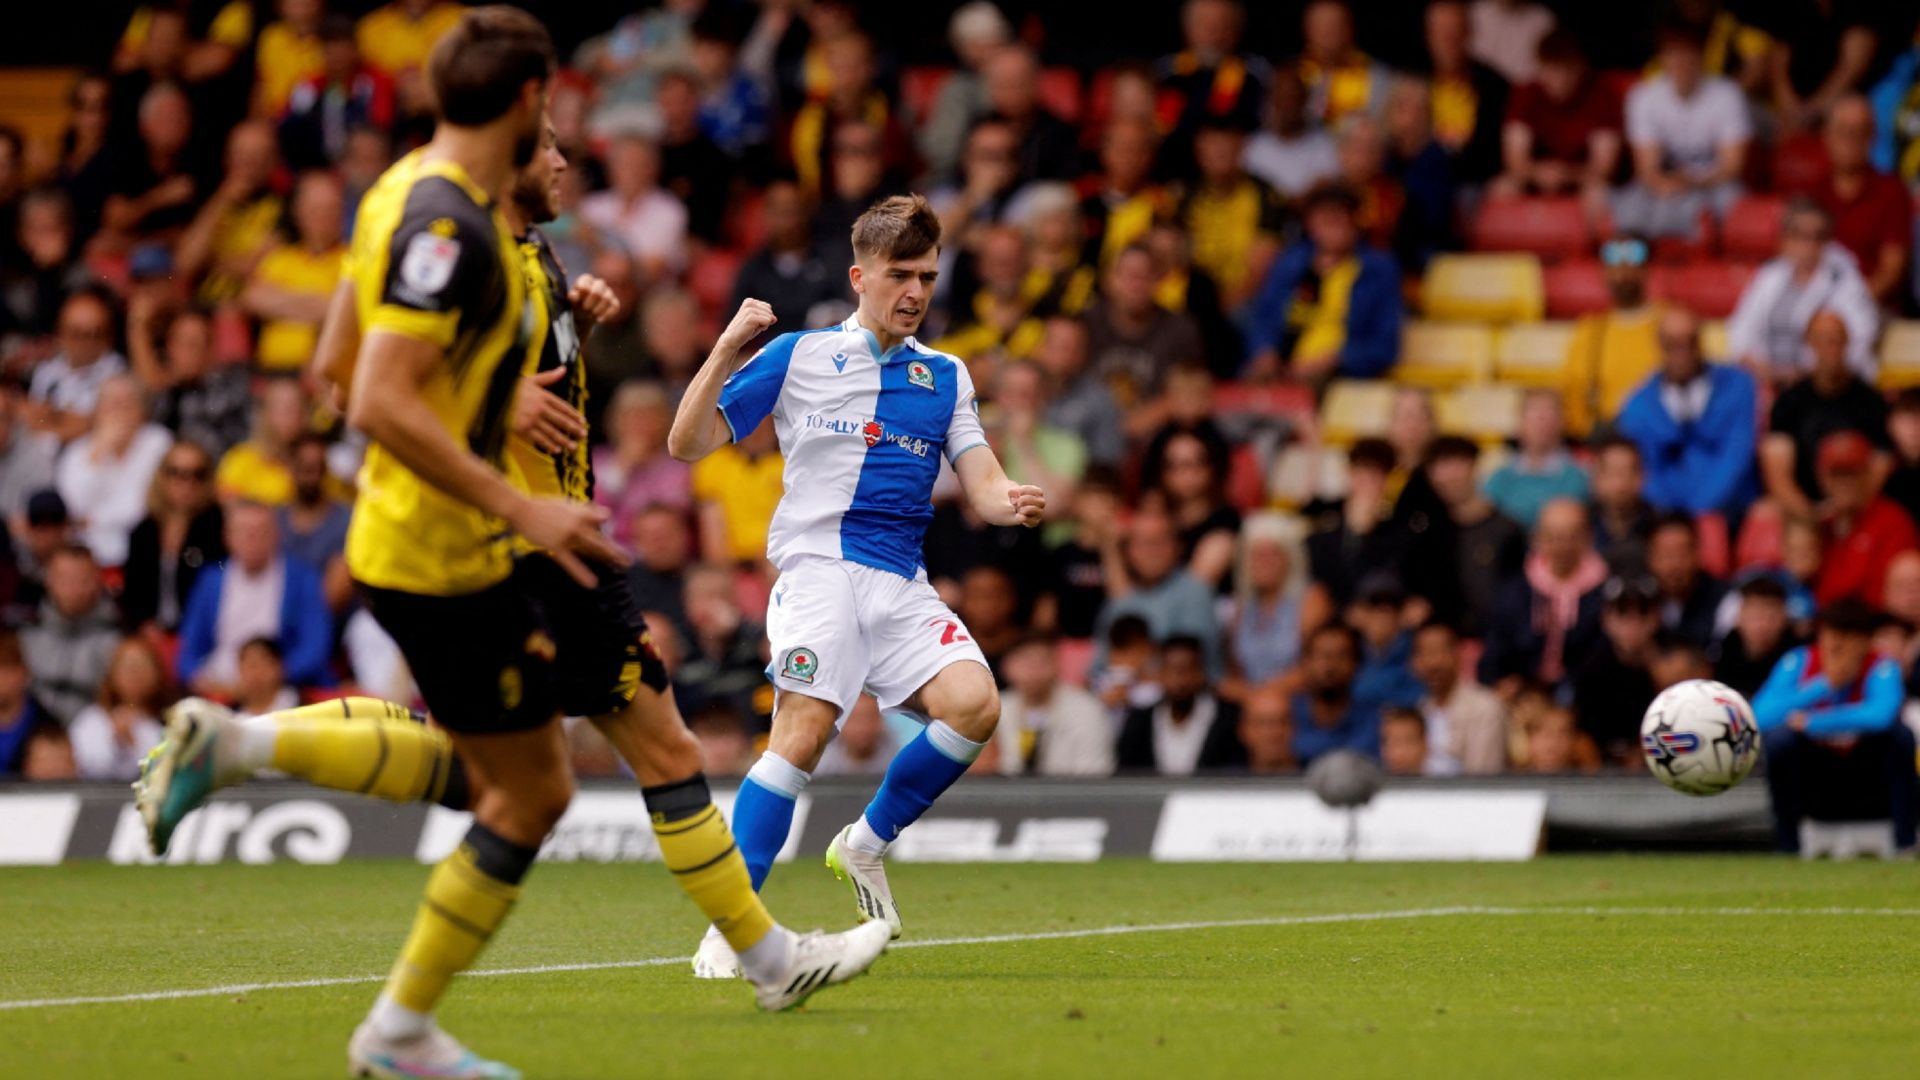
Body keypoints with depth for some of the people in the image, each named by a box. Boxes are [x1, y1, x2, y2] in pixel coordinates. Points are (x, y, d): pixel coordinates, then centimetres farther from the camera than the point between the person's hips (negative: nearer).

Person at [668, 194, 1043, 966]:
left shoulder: (945, 378, 16)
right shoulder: (798, 356, 6)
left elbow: (981, 484, 8)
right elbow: (688, 444, 3)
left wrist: (1011, 501, -16)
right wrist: (725, 353, -11)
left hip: (901, 583, 4)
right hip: (818, 565, -4)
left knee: (974, 705, -19)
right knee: (803, 729, -22)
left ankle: (867, 844, 4)